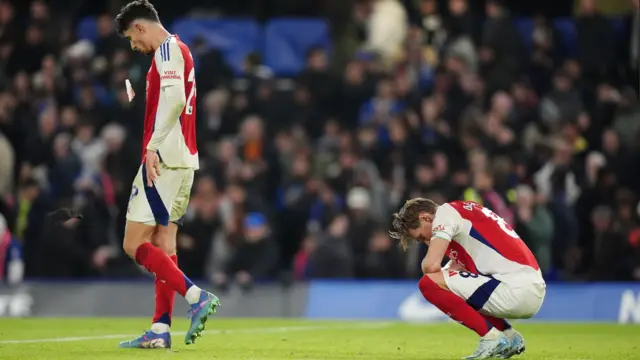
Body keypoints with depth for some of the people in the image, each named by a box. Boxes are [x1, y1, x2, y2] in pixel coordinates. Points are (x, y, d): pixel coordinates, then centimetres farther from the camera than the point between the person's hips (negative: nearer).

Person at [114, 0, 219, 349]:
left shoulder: (167, 48, -10)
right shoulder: (178, 50, 20)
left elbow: (174, 98, -24)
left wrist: (153, 147, -26)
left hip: (164, 160, -10)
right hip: (183, 160, 10)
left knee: (134, 244, -8)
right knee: (163, 245, 8)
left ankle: (197, 297, -14)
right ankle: (160, 330, 6)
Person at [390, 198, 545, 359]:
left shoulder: (445, 212, -3)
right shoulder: (463, 211, 24)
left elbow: (431, 265, -14)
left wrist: (426, 266, 7)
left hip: (515, 289, -10)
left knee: (429, 283, -11)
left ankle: (491, 337, -7)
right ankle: (509, 336, 16)